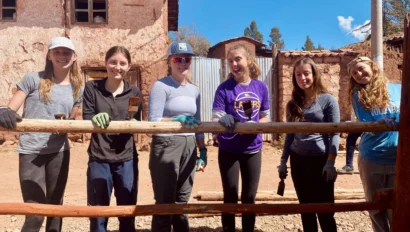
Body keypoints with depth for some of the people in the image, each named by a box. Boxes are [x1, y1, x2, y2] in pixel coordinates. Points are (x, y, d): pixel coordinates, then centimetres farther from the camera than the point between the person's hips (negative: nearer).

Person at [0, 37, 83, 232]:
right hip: (31, 152, -3)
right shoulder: (33, 79, -1)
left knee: (55, 208, 13)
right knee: (35, 215, -7)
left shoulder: (77, 88, 7)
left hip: (59, 152, 4)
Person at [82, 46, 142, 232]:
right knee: (98, 213, 7)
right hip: (99, 159, -1)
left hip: (127, 159, 1)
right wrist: (96, 119, -26)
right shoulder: (92, 87, 1)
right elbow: (86, 119, -3)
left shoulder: (134, 92, 4)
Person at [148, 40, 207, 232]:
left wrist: (203, 150, 12)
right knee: (165, 202, 0)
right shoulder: (161, 86, -6)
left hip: (189, 148, 6)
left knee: (182, 202, 15)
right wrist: (178, 119, -26)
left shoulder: (194, 90, 12)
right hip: (166, 146, -5)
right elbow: (153, 121, -13)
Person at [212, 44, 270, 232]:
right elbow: (215, 120, -15)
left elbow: (266, 117, 6)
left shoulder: (261, 87, 0)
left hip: (253, 150, 3)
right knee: (231, 197, 7)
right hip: (229, 151, -2)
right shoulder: (224, 88, -9)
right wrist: (223, 120, -38)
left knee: (249, 197, 14)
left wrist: (255, 125, -16)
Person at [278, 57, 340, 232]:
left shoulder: (327, 100, -5)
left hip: (320, 160, -4)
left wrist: (330, 162, -15)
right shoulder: (293, 103, 9)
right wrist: (283, 161, 10)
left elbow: (334, 134, -8)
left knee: (324, 210, 3)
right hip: (298, 160, 5)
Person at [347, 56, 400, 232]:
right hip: (371, 160, 1)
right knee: (376, 210, 14)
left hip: (399, 160, 0)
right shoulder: (358, 95, 0)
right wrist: (381, 123, -28)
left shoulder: (399, 90, 1)